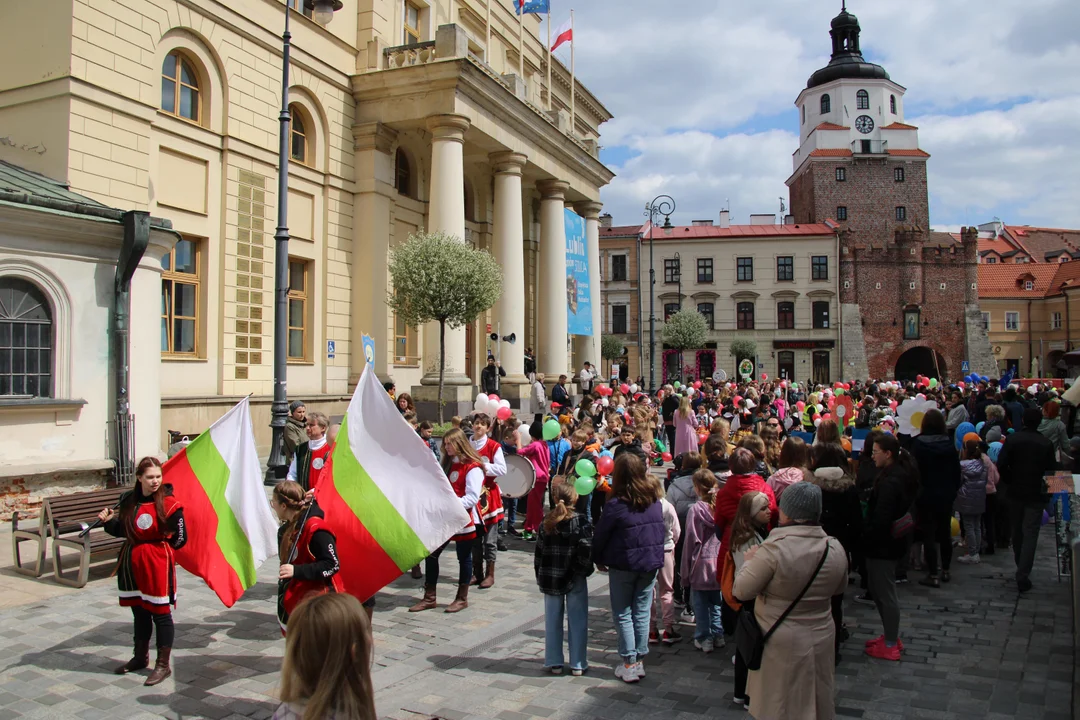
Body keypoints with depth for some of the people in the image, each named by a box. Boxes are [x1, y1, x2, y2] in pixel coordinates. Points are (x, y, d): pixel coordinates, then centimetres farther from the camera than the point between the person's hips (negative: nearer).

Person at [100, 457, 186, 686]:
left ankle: (163, 665, 12)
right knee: (139, 612, 19)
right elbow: (122, 530, 13)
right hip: (132, 562, 6)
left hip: (158, 564, -6)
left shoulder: (168, 503, -14)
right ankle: (140, 657, 36)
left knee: (160, 613, 2)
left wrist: (158, 549, 1)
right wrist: (108, 521, -4)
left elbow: (180, 537, -10)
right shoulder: (128, 500, 3)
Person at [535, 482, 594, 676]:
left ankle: (554, 662, 17)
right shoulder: (580, 522, -11)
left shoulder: (547, 523, -2)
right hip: (574, 579, -3)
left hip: (550, 579, 3)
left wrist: (540, 576, 11)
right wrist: (584, 570, -2)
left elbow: (539, 552, 2)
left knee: (552, 620, 11)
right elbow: (586, 551, -16)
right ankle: (577, 664, 12)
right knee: (577, 620, 7)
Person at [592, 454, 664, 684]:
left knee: (623, 614, 8)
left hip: (623, 565, -5)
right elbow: (660, 531, 9)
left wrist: (599, 560, 4)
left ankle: (629, 664, 8)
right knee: (642, 613, 13)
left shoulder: (616, 505, -18)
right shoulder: (655, 502, -1)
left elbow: (599, 535, -10)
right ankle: (640, 661, 20)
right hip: (651, 563, 5)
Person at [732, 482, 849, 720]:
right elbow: (839, 588, 9)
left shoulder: (774, 549, -26)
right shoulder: (835, 549, -9)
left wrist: (750, 561, -1)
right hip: (821, 639, 5)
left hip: (781, 645, -4)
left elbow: (741, 591, -17)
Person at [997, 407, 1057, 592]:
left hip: (1015, 492, 2)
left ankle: (1021, 568, 32)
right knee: (1030, 534, -1)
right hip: (1036, 494, -2)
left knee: (1017, 531, 18)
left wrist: (1009, 482, 3)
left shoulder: (1012, 440, -6)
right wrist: (1046, 489, 9)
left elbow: (1001, 465, -12)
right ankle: (1023, 575, -7)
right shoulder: (1046, 444, -10)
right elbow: (1051, 471, -8)